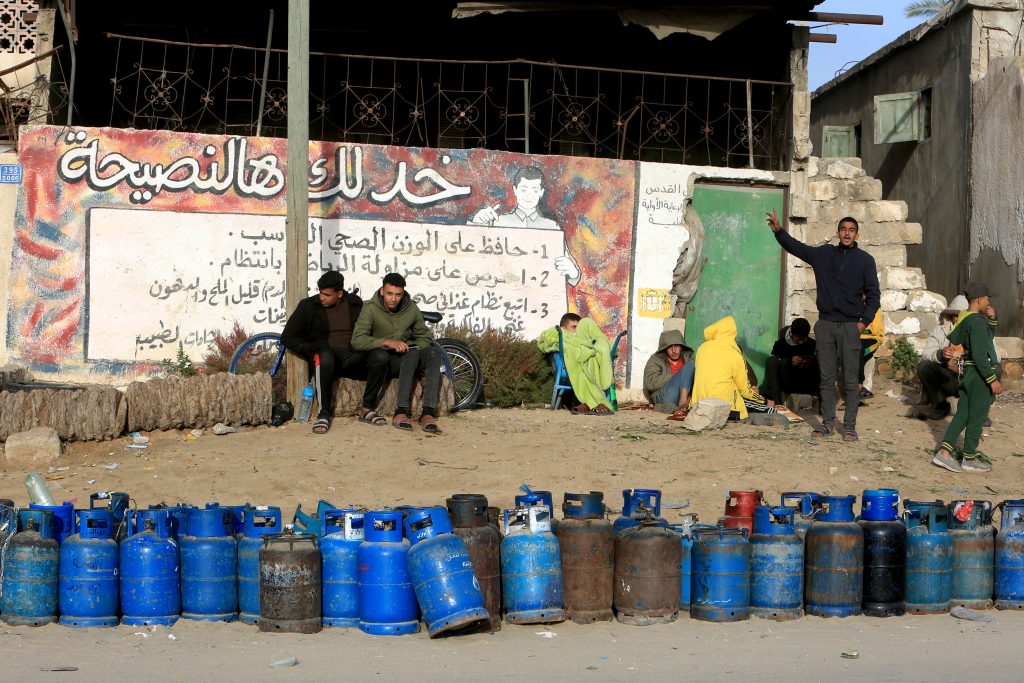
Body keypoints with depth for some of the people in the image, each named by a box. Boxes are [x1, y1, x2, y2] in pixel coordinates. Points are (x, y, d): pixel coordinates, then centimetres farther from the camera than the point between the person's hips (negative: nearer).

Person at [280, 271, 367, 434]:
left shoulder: (355, 304, 10)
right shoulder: (308, 306, 3)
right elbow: (287, 338, 4)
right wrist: (311, 350, -9)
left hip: (352, 357, 2)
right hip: (325, 352, -2)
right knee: (325, 358, -41)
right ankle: (323, 413, -35)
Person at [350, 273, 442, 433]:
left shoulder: (411, 309, 2)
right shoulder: (371, 308, -9)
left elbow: (425, 336, 14)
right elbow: (357, 340, -19)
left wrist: (416, 348, -10)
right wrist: (387, 342, -30)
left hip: (406, 360, 4)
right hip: (381, 362, -3)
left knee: (433, 353, -26)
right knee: (380, 354, -39)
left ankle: (428, 412, -39)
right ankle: (367, 408, -31)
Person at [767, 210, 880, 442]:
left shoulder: (864, 260, 1)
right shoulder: (824, 254, 8)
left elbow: (873, 294, 2)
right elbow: (796, 247, 5)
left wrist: (865, 321, -9)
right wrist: (778, 231, -12)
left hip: (850, 326, -3)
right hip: (825, 324, 3)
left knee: (850, 380, -2)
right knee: (826, 378, 6)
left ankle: (850, 426, 2)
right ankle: (828, 422, 13)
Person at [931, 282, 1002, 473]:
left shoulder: (963, 319, 8)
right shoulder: (977, 322, -18)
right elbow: (979, 355, -23)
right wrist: (992, 379, -20)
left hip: (966, 372, 9)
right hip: (980, 374, -9)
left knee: (962, 415, 11)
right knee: (977, 416, 2)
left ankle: (944, 452, 7)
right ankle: (969, 459, 9)